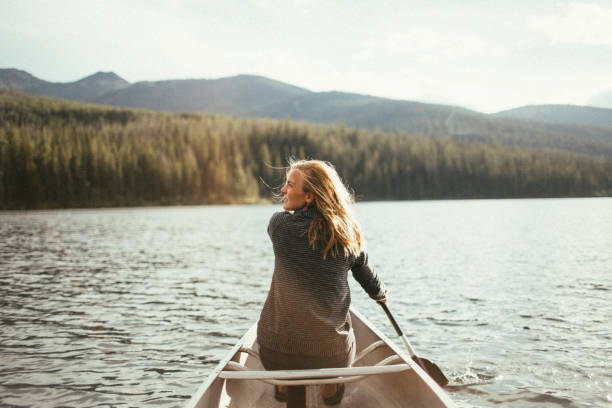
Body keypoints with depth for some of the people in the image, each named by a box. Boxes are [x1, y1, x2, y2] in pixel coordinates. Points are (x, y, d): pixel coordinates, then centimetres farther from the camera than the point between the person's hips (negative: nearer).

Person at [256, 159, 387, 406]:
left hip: (277, 357, -1)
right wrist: (380, 295, 35)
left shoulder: (280, 224, -11)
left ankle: (285, 387, 45)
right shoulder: (348, 236, -4)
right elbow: (372, 286, 11)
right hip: (333, 356, 1)